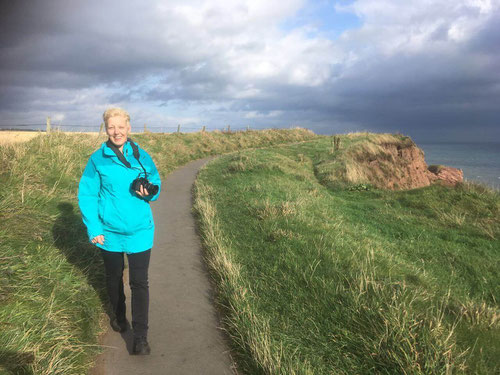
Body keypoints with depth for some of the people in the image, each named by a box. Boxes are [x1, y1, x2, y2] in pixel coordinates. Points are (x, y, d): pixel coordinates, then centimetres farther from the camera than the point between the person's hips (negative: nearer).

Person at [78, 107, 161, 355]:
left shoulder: (142, 156, -2)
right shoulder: (98, 159, -6)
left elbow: (156, 184, 8)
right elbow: (86, 195, -4)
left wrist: (149, 192, -16)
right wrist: (93, 229, -11)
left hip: (139, 231, 0)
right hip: (109, 231, 0)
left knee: (139, 283, 0)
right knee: (114, 277, 21)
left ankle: (141, 337, 9)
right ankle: (117, 315, 47)